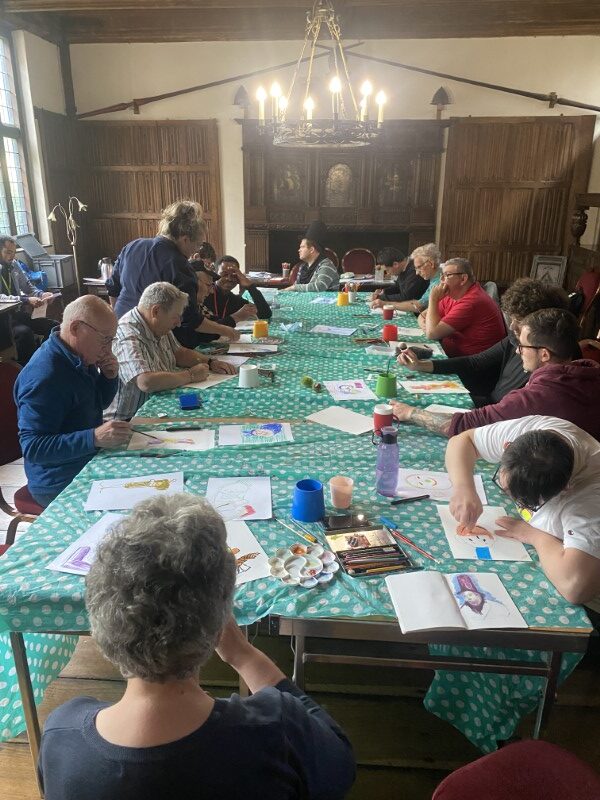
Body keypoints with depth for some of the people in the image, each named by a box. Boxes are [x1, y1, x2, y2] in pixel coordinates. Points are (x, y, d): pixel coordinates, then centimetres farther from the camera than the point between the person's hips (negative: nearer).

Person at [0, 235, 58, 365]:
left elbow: (27, 286, 16)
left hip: (19, 313, 7)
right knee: (25, 332, -35)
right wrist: (26, 300, -33)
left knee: (54, 326, -10)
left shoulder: (14, 265, 8)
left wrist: (42, 294, -5)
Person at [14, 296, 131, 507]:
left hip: (90, 462, 9)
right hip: (60, 485, -9)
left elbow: (98, 404, 17)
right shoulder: (44, 376, -25)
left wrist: (109, 377, -4)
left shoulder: (79, 356, 3)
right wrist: (94, 437, -37)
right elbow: (32, 447, -26)